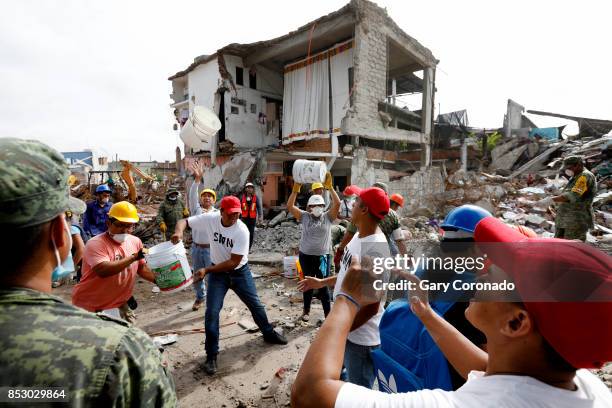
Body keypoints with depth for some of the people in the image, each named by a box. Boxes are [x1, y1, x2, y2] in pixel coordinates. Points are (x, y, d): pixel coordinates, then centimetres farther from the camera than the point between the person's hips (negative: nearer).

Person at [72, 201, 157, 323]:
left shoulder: (135, 241, 0)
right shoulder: (95, 244, -19)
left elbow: (142, 268, 8)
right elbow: (103, 271, -33)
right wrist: (133, 257, -34)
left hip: (118, 303, 6)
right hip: (89, 305, -5)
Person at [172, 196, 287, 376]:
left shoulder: (242, 230, -27)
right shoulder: (210, 218, -19)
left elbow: (233, 262, -26)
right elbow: (184, 221, -10)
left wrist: (206, 270, -28)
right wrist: (179, 231, -34)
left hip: (240, 272, -1)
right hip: (218, 272, 1)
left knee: (255, 304, 12)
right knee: (211, 312, -3)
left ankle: (269, 334, 38)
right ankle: (211, 354, 15)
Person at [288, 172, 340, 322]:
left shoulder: (328, 217, -4)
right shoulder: (304, 216, -3)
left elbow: (337, 203, -19)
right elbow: (290, 206, -14)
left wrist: (330, 187, -26)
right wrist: (296, 189, -25)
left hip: (322, 256, -1)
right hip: (306, 256, 1)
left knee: (324, 286, 5)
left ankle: (328, 314, 18)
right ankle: (306, 310, 36)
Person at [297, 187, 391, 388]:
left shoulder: (375, 248, -31)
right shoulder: (359, 235, -1)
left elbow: (371, 306, -27)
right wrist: (321, 282, 20)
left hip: (361, 337, -9)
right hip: (347, 327, 9)